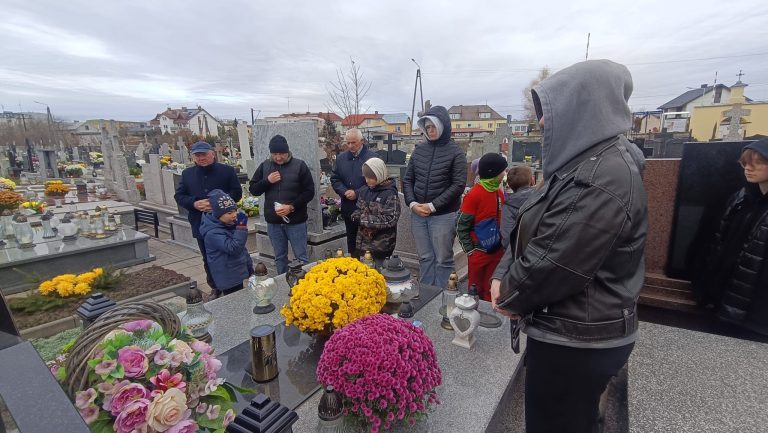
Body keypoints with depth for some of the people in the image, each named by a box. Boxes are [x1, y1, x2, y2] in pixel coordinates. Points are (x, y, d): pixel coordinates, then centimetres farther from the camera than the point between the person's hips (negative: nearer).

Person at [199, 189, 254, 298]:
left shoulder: (230, 225, 7)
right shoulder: (213, 233, -21)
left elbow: (242, 248, 16)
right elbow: (233, 248, -29)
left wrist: (249, 266, 20)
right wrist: (241, 228, -30)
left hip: (237, 273, 8)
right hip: (228, 278, -8)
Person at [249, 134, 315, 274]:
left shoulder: (299, 165, -6)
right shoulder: (264, 166, 5)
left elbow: (309, 191, -7)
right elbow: (253, 189, 7)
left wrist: (292, 207, -17)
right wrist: (267, 181, -11)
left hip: (296, 221, -3)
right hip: (273, 221, 3)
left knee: (301, 256, 5)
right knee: (280, 257, 16)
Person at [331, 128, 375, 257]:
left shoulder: (372, 157, -9)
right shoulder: (341, 157, 9)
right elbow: (334, 179, 10)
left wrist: (357, 194, -17)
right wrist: (344, 192, -8)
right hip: (348, 208, 5)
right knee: (351, 240, 17)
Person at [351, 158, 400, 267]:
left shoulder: (390, 194, -13)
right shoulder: (364, 190, 4)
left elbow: (391, 219, -19)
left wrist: (365, 219, -19)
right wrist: (357, 216, -8)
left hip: (381, 245, -5)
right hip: (364, 242, 5)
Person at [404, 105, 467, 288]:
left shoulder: (455, 152, -3)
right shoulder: (419, 149, 8)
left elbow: (458, 184, -10)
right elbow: (407, 179, 10)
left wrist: (433, 206, -15)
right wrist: (412, 203, -5)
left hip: (443, 215, -4)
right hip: (418, 214, 4)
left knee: (443, 260, 4)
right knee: (425, 258, 14)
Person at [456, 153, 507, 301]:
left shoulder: (500, 193, 5)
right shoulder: (474, 195, -16)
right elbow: (461, 227, -12)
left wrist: (503, 244, 11)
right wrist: (470, 251, -12)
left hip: (497, 252, 6)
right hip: (478, 253, -6)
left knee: (491, 290, 16)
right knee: (475, 291, 9)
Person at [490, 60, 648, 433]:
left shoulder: (605, 176, -25)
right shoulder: (582, 162, 8)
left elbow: (555, 264, -27)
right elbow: (530, 232, 9)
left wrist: (510, 296, -8)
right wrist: (502, 276, -5)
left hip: (575, 339, -9)